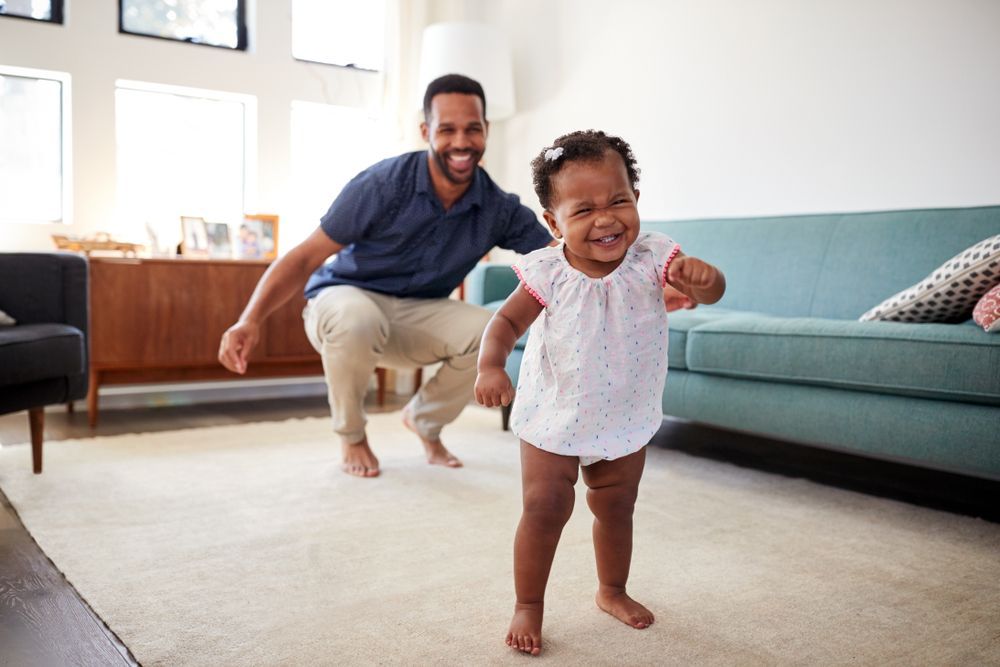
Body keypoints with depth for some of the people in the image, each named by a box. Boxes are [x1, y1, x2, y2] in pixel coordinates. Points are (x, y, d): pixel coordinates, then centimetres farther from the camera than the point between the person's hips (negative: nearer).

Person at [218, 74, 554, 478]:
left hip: (415, 315, 4)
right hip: (345, 298, -3)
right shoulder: (385, 184, -21)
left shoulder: (498, 208, -9)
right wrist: (251, 319, -35)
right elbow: (305, 259, -21)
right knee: (357, 320, -39)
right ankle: (351, 436, -8)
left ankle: (425, 420, 7)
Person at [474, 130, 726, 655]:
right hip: (553, 419, -2)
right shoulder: (548, 274, -19)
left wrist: (701, 278, -52)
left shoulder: (652, 259, -17)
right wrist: (490, 365, -32)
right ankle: (527, 606, 20)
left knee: (616, 510, 19)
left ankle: (612, 591, 43)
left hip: (626, 421, 2)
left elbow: (711, 292, -27)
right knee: (544, 511, -1)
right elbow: (507, 321, -12)